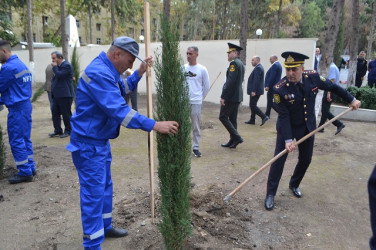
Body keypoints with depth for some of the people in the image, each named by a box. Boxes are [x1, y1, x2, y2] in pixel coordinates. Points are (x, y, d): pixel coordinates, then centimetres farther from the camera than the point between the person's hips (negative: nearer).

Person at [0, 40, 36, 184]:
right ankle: (31, 168, 21)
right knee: (25, 139, 15)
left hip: (17, 108, -9)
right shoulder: (21, 64, 14)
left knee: (16, 141, -2)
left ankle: (25, 173, 4)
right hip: (26, 105, 9)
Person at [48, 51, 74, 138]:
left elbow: (60, 75, -21)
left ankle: (68, 131, 12)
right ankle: (57, 130, 15)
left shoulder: (66, 65, -11)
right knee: (55, 112, 8)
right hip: (56, 94, 9)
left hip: (65, 95, -9)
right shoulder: (59, 66, 17)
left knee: (66, 113, 0)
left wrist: (55, 67, -10)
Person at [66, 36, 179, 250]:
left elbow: (121, 90, 24)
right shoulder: (99, 73, -26)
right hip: (89, 143, -11)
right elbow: (120, 110, -33)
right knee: (93, 193, -3)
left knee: (105, 187, 21)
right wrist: (155, 125, -34)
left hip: (100, 140, 11)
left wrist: (140, 72, 10)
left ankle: (105, 227, 39)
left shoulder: (107, 70, 8)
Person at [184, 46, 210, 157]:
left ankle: (196, 148, 17)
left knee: (196, 127, 6)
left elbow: (207, 86, 6)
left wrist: (200, 97, 9)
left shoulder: (202, 69, -2)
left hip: (196, 102, -2)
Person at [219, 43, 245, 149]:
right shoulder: (241, 64, 16)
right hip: (237, 96, 10)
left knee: (223, 117, -3)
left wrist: (223, 96, -21)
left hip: (230, 96, -10)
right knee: (232, 119, 13)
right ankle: (233, 141, 19)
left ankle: (237, 137, -5)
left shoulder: (234, 63, -14)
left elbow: (230, 82, -22)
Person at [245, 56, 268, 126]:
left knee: (252, 105, -8)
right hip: (255, 90, 11)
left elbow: (256, 80, -23)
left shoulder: (258, 68, -16)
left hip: (255, 91, -11)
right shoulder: (259, 67, 16)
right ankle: (252, 120, 19)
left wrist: (253, 91, -26)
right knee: (252, 105, 14)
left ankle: (264, 117, -7)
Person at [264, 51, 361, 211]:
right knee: (279, 159, -7)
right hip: (287, 127, -4)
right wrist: (288, 139, -27)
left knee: (305, 160, 13)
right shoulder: (280, 89, -25)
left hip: (308, 127, 4)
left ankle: (294, 185, 38)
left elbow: (332, 87, 4)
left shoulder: (313, 77, -14)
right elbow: (284, 116, -24)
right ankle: (270, 194, 5)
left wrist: (351, 100, 11)